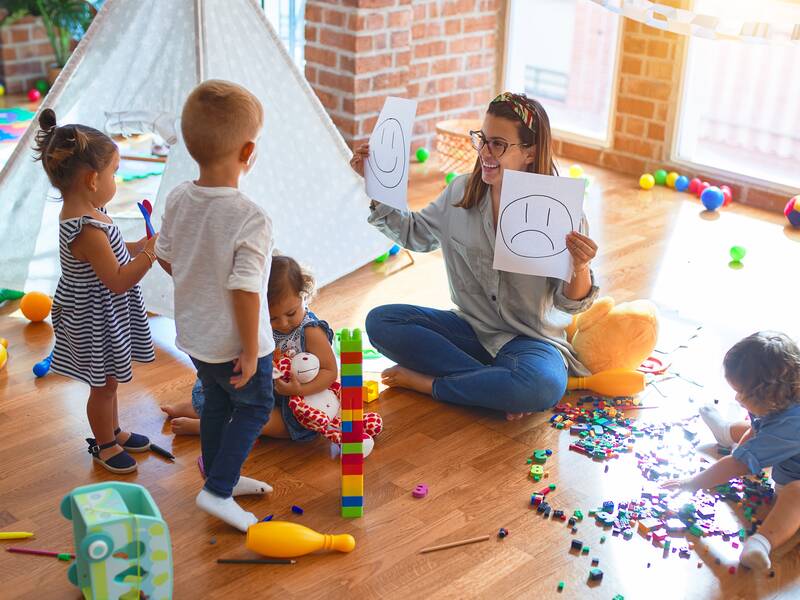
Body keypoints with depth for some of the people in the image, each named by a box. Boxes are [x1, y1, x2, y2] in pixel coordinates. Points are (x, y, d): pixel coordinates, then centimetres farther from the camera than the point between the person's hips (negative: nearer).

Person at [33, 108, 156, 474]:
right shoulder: (86, 229, -32)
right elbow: (118, 280, -30)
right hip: (96, 323, -10)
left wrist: (138, 247, 3)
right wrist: (150, 252, -24)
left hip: (106, 317, 10)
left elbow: (108, 254, 14)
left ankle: (114, 431, 45)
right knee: (103, 386, 11)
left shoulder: (83, 213, -1)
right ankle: (104, 445, 31)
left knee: (108, 381, 26)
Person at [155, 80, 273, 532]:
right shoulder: (251, 219, -30)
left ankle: (223, 476, 43)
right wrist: (251, 351, -16)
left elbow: (166, 258, 5)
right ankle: (218, 491, 15)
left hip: (194, 333, 7)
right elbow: (245, 291, -28)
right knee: (254, 408, 16)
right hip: (235, 343, -7)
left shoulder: (178, 200, -8)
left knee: (216, 402, 25)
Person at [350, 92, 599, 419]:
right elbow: (414, 233, 16)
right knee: (381, 320, -16)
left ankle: (427, 382, -15)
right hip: (471, 328, 5)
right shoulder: (462, 191, -1)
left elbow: (570, 303, -11)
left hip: (530, 339, -4)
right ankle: (498, 386, -19)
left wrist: (581, 267, -34)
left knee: (545, 386, -38)